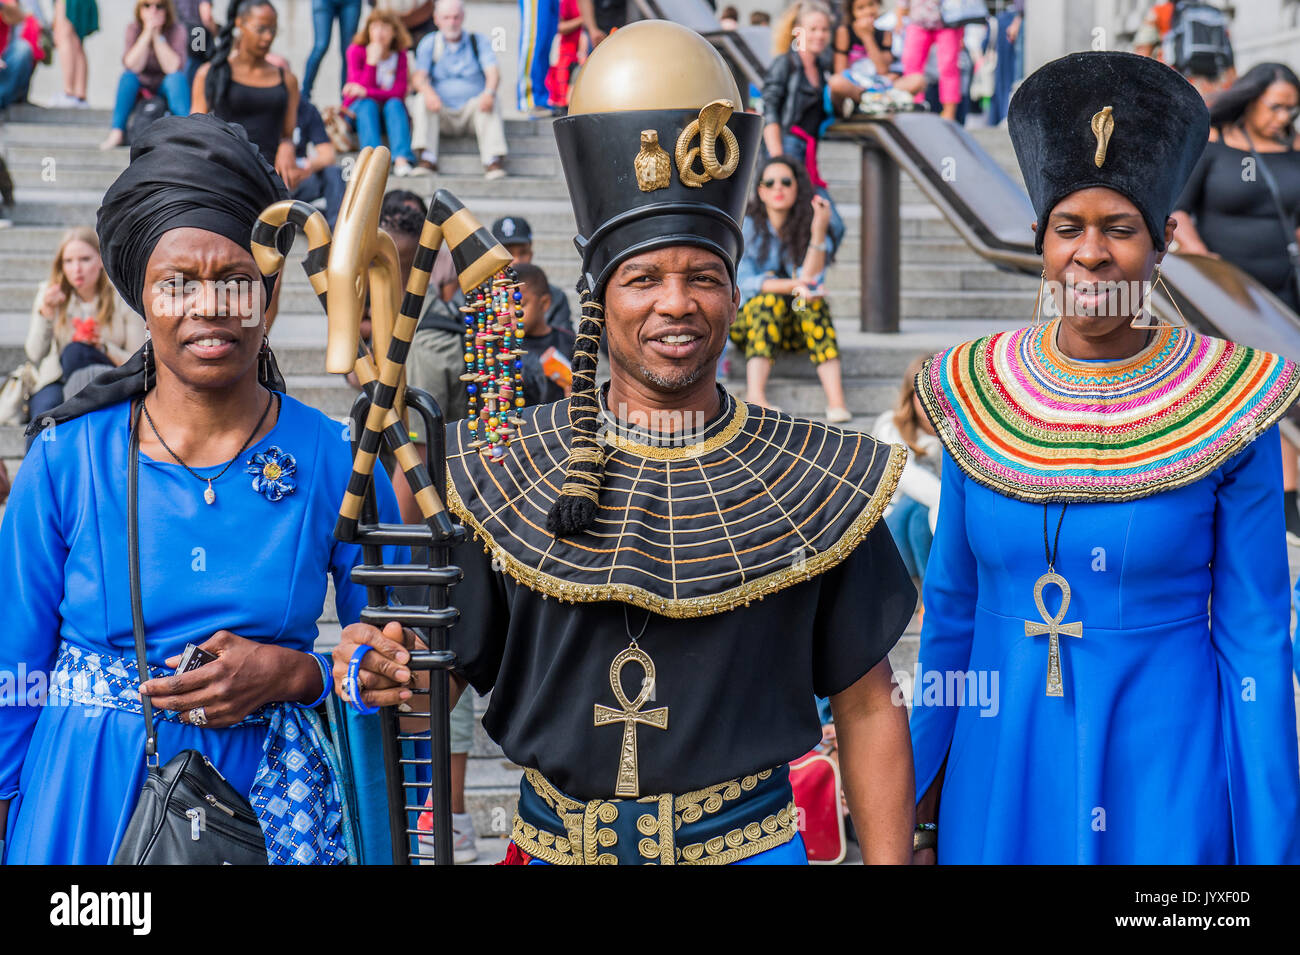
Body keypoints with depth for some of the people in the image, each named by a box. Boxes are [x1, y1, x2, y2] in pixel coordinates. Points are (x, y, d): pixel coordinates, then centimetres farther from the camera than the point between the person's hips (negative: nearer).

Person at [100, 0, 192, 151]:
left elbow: (173, 68, -26)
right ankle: (117, 132, -29)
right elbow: (132, 66, -23)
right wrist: (147, 33, -28)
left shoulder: (177, 30, -12)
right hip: (141, 89, 1)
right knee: (128, 77, -27)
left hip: (167, 88, -1)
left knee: (176, 77, -30)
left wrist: (157, 35, -27)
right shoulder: (134, 28, -7)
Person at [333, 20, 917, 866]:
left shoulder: (814, 482, -4)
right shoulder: (509, 469, -3)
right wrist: (385, 675, -18)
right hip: (553, 841, 1)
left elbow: (868, 709, 1)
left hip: (750, 843, -1)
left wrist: (889, 859, -5)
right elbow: (449, 666, 3)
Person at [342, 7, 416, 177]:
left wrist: (366, 92, -27)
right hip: (358, 110, -1)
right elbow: (360, 88, -16)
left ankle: (401, 159, -49)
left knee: (394, 103, -30)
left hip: (389, 113, 1)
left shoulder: (399, 55, 0)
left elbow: (400, 92, -13)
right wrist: (372, 61, -26)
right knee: (368, 104, -32)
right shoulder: (356, 51, -6)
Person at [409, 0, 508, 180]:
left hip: (472, 109, -1)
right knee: (422, 99, -27)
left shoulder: (479, 41, 8)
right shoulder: (429, 43, 8)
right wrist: (428, 92, -32)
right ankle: (427, 159, -37)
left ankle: (492, 159, -41)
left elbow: (493, 72, -7)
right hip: (442, 114, 1)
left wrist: (489, 92, -31)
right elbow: (419, 77, -7)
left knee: (492, 102, -29)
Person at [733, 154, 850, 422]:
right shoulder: (747, 226, -4)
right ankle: (755, 395, -49)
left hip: (797, 327, 2)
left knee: (812, 298, -27)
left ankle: (836, 398, -44)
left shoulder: (805, 227, 1)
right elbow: (743, 281, -15)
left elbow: (809, 279, -16)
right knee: (771, 297, -31)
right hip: (747, 317, -2)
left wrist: (819, 232, -26)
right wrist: (791, 285, -28)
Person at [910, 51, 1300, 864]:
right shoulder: (977, 392, -2)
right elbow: (953, 606, 8)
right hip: (1002, 768, 3)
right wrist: (924, 797, 11)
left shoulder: (1231, 405, -10)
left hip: (1165, 769, -2)